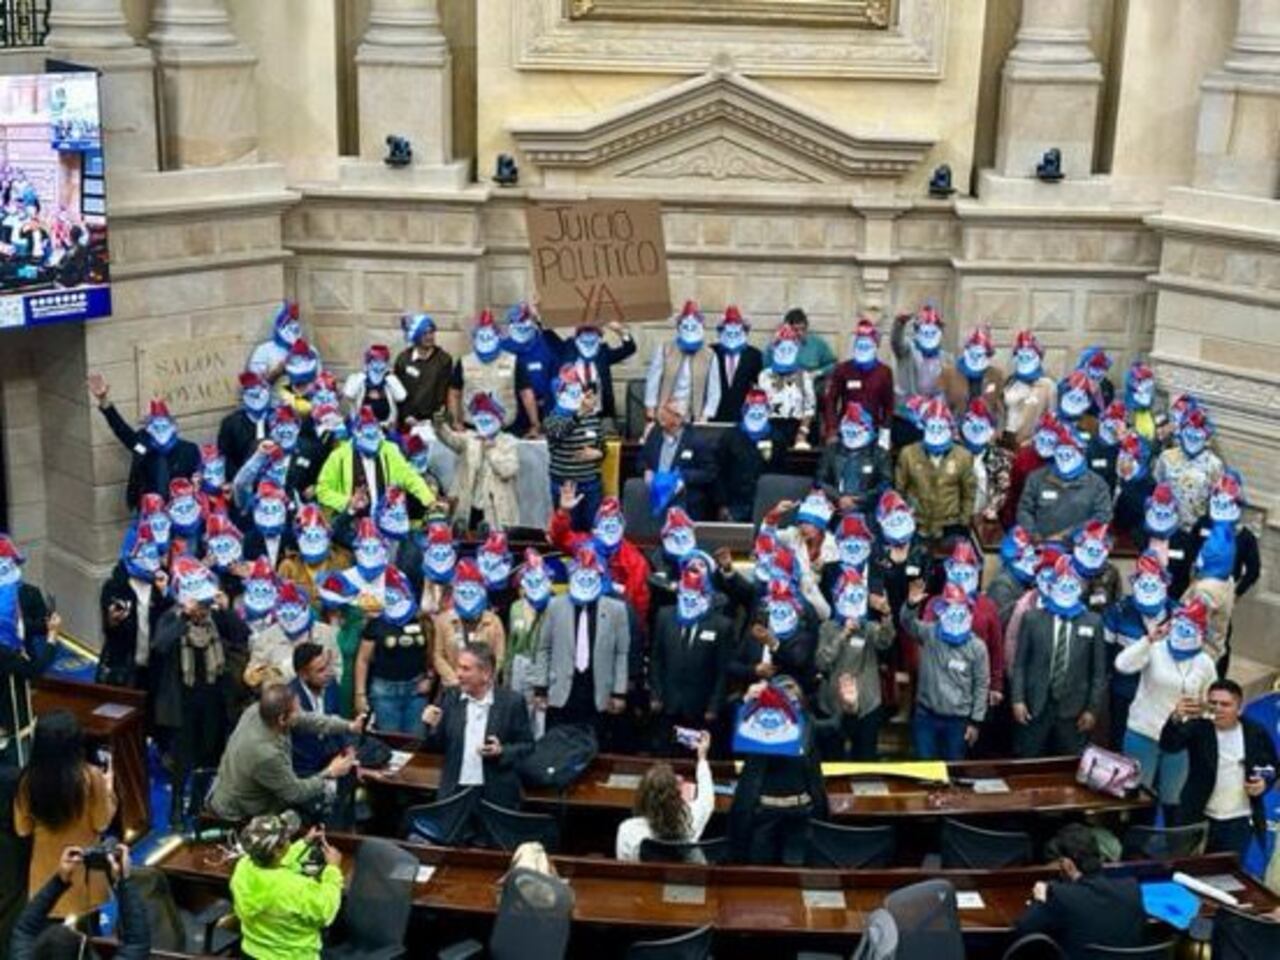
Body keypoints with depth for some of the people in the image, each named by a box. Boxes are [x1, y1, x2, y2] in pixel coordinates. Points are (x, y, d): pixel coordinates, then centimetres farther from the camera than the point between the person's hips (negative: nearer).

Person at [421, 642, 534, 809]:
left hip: (497, 796, -2)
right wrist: (433, 727, -13)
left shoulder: (512, 701, -5)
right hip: (455, 792, 2)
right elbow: (438, 746, 7)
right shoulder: (451, 697, 2)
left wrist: (502, 752, -17)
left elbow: (527, 746, 0)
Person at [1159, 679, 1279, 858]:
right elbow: (1168, 745, -29)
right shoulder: (1198, 728, -11)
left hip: (1240, 821, 1)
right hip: (1199, 818, -1)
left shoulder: (1256, 733, -2)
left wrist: (1265, 781, -10)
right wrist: (1176, 719, -51)